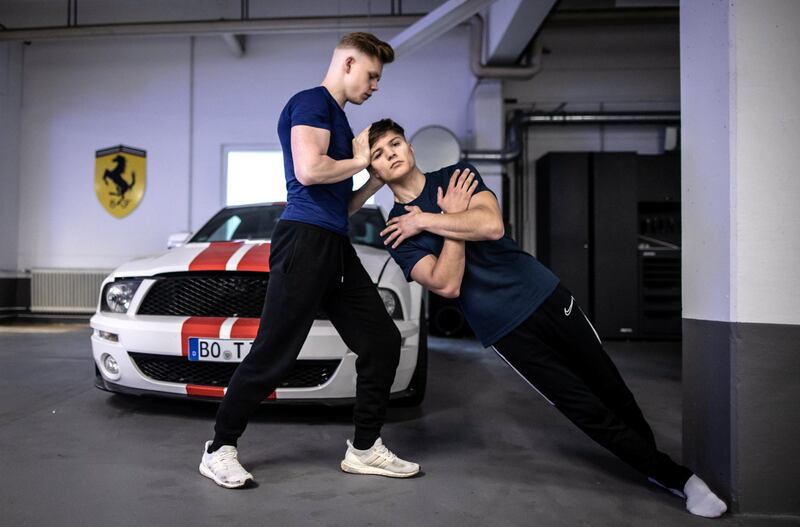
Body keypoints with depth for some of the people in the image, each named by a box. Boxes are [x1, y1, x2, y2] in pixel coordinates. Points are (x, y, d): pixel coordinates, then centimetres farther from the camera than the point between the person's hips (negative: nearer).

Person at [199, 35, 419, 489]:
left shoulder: (338, 120, 27)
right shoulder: (312, 102, -1)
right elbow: (309, 170, -19)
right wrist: (358, 160, -3)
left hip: (336, 246, 10)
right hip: (306, 239, -10)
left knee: (382, 342, 6)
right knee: (273, 354, -7)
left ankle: (365, 449, 16)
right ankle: (220, 450, 10)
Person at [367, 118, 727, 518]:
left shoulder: (456, 175, 4)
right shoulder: (398, 233, -2)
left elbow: (492, 225, -14)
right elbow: (447, 285, -16)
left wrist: (426, 220, -12)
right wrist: (453, 217, -12)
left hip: (543, 292, 2)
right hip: (505, 328, -2)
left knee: (610, 387, 9)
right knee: (586, 408, -2)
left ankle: (651, 454, 33)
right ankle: (675, 477, 15)